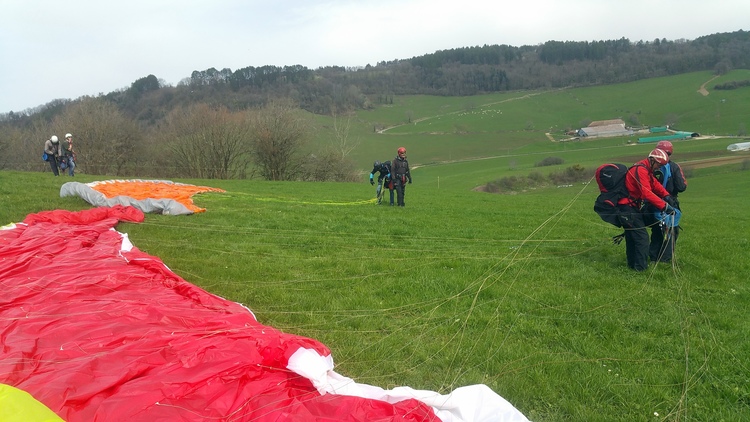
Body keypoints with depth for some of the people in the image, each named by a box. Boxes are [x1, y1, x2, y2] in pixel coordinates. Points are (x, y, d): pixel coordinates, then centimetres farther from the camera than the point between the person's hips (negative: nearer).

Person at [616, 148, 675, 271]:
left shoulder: (646, 170, 15)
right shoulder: (640, 170, -20)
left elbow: (655, 184, 12)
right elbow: (647, 193, -29)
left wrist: (666, 195, -7)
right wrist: (664, 206, -31)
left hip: (629, 209, 11)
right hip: (629, 209, -11)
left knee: (632, 237, 18)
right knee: (642, 237, -10)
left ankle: (632, 264, 28)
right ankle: (641, 267, -7)